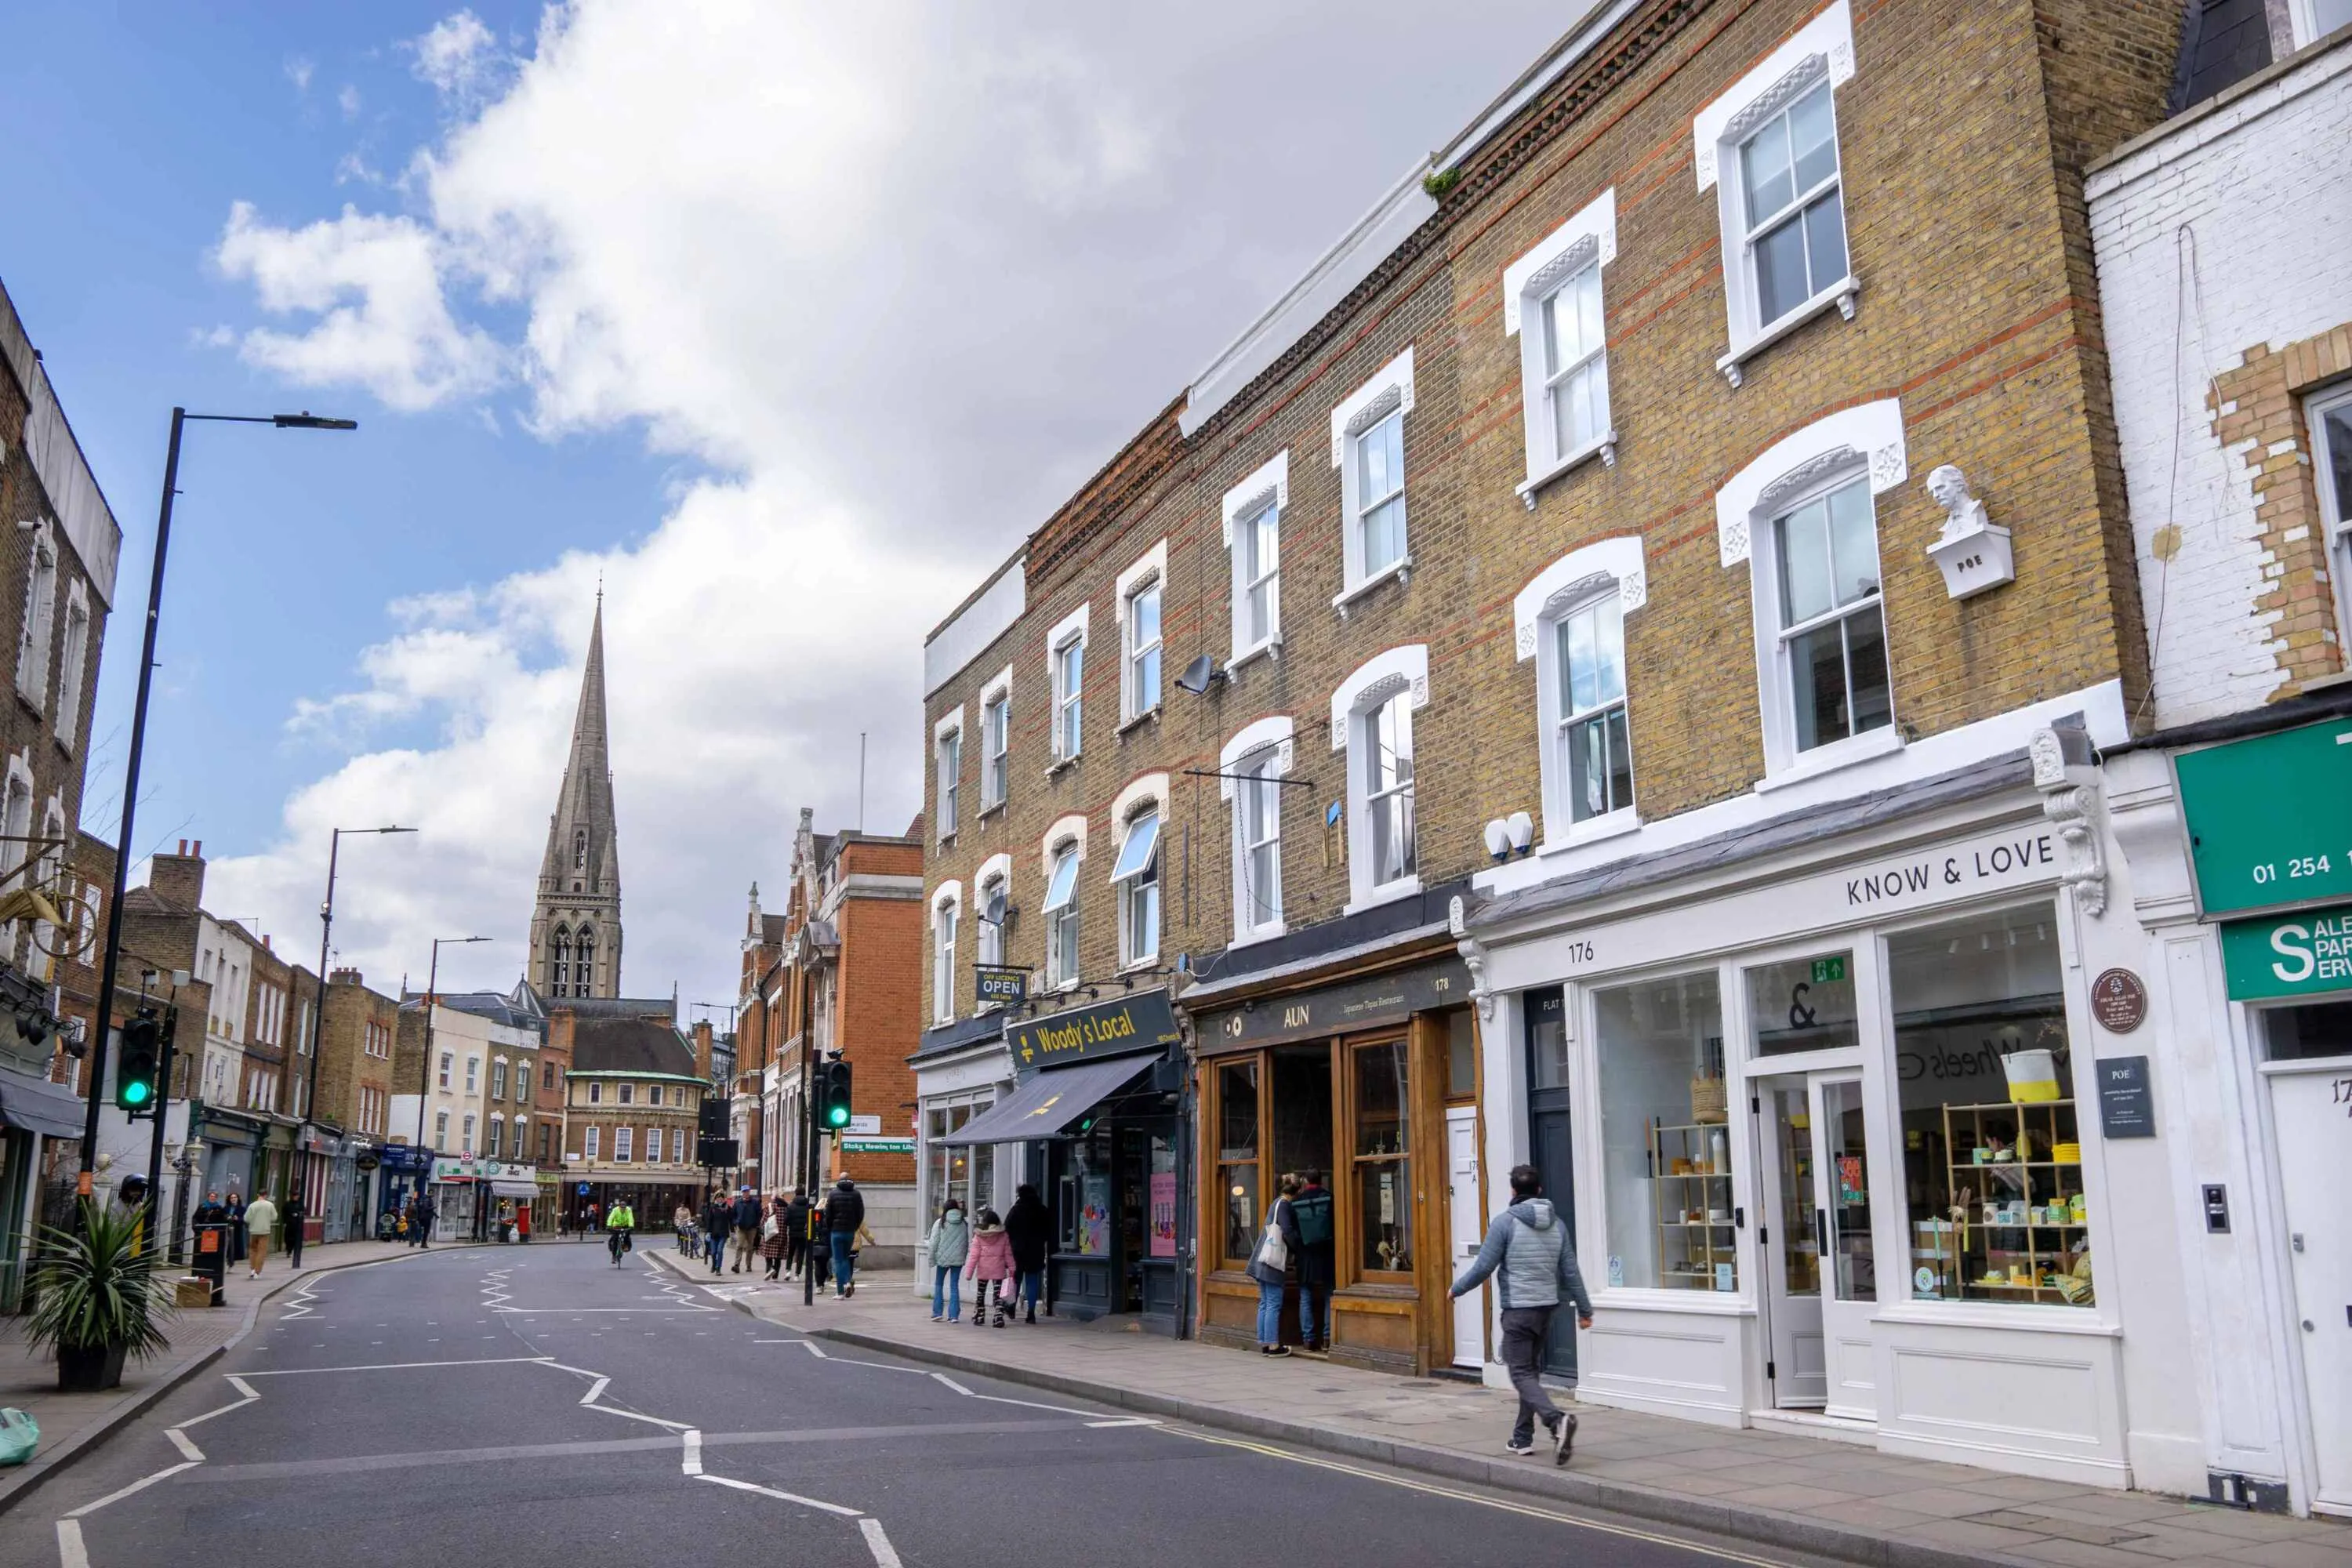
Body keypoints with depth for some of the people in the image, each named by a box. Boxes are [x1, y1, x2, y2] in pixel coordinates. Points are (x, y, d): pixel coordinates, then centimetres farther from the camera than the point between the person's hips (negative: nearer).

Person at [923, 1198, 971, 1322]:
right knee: (954, 1286, 8)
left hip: (943, 1258, -2)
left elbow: (934, 1242, -6)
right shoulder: (966, 1223, 2)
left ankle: (937, 1313, 9)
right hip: (958, 1259, 2)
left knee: (939, 1285, 13)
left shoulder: (940, 1222, -6)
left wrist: (931, 1259, 1)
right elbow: (969, 1243, 5)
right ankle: (954, 1315, 5)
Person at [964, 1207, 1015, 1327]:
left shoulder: (979, 1236, -7)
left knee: (980, 1294, 15)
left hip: (983, 1271, 0)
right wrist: (1011, 1269, 8)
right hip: (999, 1271, 0)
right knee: (998, 1295, 4)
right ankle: (999, 1317, -6)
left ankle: (979, 1317, 23)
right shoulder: (1004, 1236, -2)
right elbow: (1008, 1255, 1)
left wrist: (969, 1272, -3)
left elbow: (974, 1256, -7)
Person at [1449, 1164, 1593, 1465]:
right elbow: (1571, 1272, 6)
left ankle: (1558, 1420, -27)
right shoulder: (1557, 1224, 6)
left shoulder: (1505, 1222, -10)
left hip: (1518, 1309, -6)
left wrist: (1457, 1289, 5)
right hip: (1547, 1308, 6)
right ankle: (1522, 1438, 22)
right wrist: (1584, 1308, 15)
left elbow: (1483, 1267, -10)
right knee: (1531, 1371, 17)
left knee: (1522, 1374, -5)